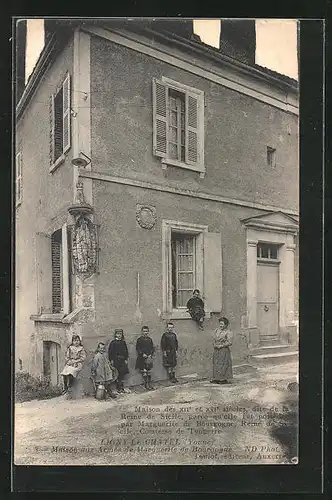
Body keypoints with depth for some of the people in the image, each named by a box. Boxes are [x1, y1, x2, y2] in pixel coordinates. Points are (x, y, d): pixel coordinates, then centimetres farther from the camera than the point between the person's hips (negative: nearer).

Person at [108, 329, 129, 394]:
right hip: (116, 360, -4)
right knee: (117, 374, -5)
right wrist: (111, 360, -8)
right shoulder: (113, 342, -3)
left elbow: (126, 351, 13)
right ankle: (119, 387, 3)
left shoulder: (123, 342, 10)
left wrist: (126, 359, 7)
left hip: (122, 360, 4)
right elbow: (110, 352, -3)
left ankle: (120, 387, 15)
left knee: (122, 373, 3)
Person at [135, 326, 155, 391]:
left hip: (149, 357, 3)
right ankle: (146, 385, 5)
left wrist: (150, 354, -5)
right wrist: (142, 354, -15)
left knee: (149, 371, 8)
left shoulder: (150, 339, 8)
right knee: (144, 371, -3)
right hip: (142, 358, -3)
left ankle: (149, 384, 18)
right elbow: (137, 348, -5)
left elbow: (152, 348, 10)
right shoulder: (139, 339, -3)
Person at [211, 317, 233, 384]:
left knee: (223, 364, -2)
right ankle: (216, 379, 17)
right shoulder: (216, 330, 11)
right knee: (216, 364, 9)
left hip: (224, 350, -6)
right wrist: (214, 345, 0)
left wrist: (221, 345, -15)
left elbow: (229, 342, -13)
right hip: (216, 350, 6)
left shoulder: (228, 332, -9)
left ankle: (225, 379, 7)